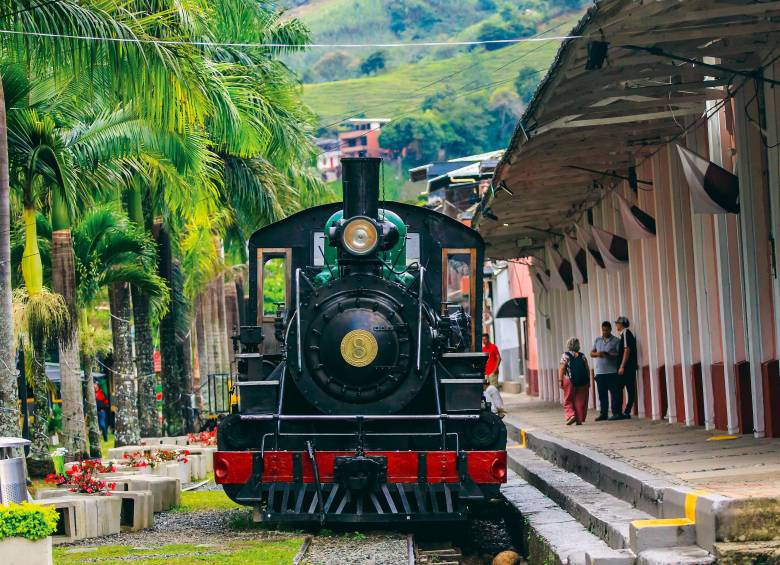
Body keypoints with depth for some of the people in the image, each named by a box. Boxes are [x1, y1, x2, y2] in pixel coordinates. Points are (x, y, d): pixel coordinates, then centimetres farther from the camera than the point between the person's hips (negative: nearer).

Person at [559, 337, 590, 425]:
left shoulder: (565, 356, 1)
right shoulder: (582, 356, 11)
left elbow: (562, 369, -6)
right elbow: (587, 369, 9)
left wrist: (560, 380, -4)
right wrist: (588, 381, 14)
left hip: (570, 381, -3)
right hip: (583, 381, 3)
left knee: (568, 401, 8)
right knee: (580, 401, 7)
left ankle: (570, 415, -12)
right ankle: (579, 419, 4)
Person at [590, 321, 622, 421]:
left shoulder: (616, 341, 2)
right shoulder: (597, 340, 16)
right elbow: (591, 353, 15)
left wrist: (609, 355, -20)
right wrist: (597, 354, -7)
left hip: (612, 371, -4)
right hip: (599, 371, 4)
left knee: (615, 393, -6)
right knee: (602, 394, 6)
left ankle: (617, 413, -4)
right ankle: (603, 413, 12)